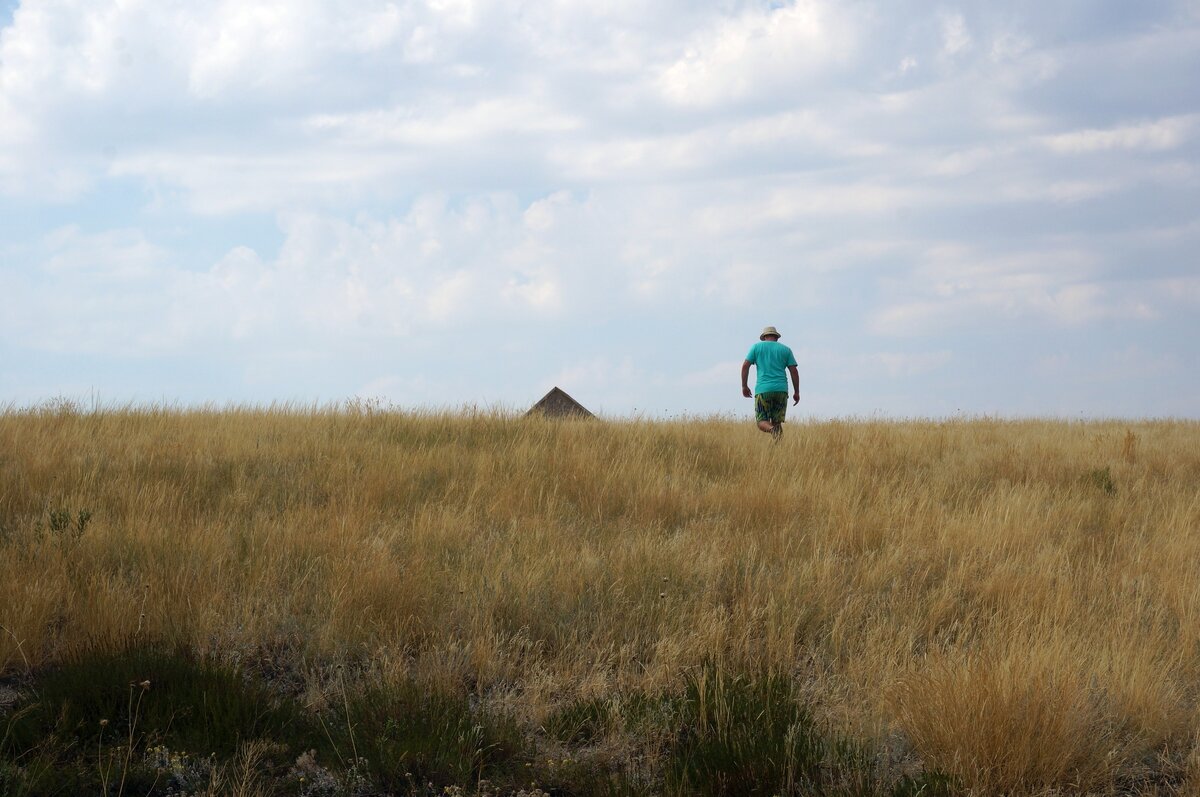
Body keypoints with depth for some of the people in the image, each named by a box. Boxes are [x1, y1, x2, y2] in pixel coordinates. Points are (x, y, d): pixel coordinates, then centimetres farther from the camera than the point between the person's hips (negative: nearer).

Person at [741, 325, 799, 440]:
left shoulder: (757, 347, 11)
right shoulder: (785, 349, 13)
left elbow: (745, 366, 3)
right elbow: (794, 371, 7)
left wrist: (744, 386, 10)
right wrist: (796, 392, 11)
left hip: (763, 390, -1)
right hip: (781, 389, 1)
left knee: (762, 422, 2)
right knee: (777, 422, 7)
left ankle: (772, 429, -32)